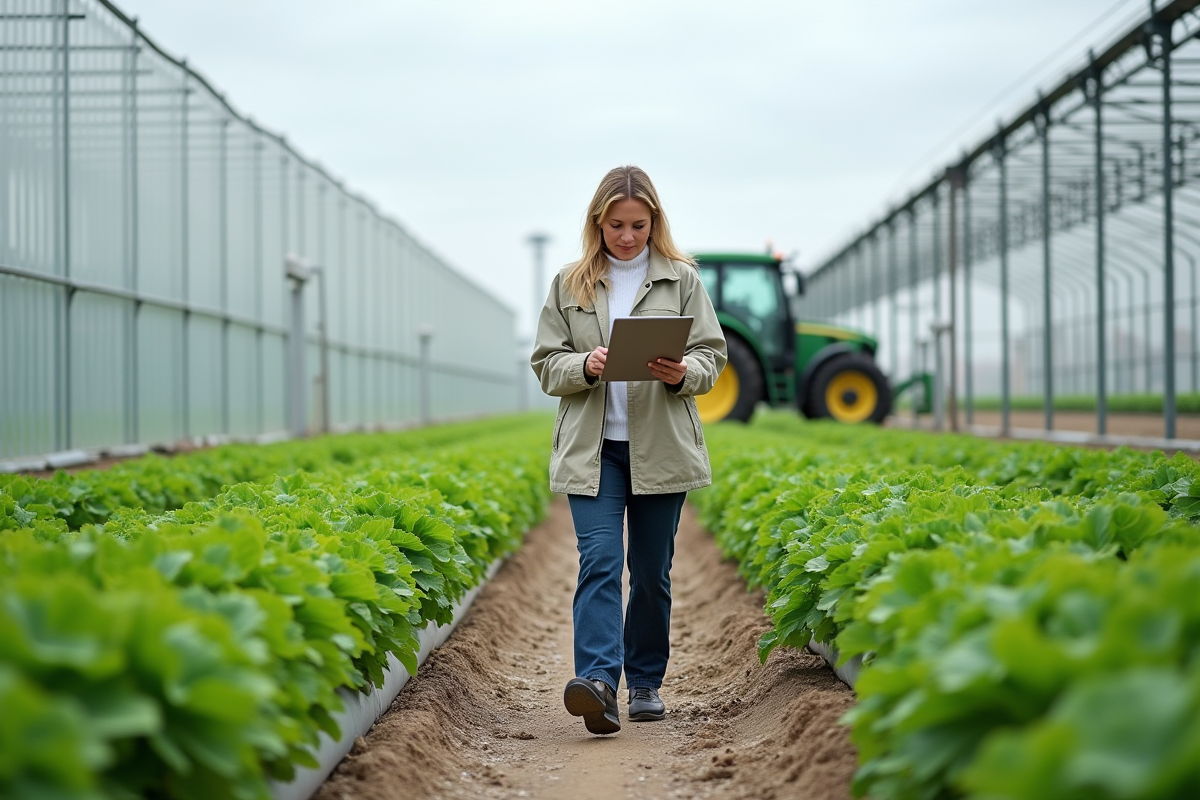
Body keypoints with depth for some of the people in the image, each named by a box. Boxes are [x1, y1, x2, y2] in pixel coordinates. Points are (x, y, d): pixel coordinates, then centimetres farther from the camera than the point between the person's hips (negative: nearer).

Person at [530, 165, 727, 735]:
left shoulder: (681, 279, 5)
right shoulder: (568, 285, 7)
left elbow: (711, 355, 3)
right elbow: (546, 364, 6)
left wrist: (681, 374, -19)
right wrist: (586, 366, -15)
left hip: (661, 448, 1)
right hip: (592, 448, 0)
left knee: (652, 570, 9)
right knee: (599, 560, -15)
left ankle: (646, 681, 23)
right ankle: (597, 683, -26)